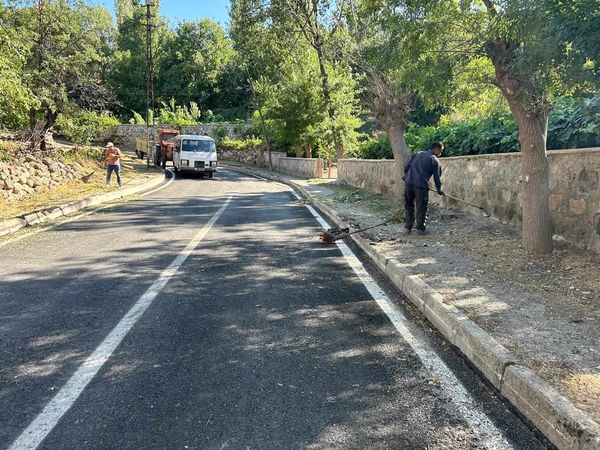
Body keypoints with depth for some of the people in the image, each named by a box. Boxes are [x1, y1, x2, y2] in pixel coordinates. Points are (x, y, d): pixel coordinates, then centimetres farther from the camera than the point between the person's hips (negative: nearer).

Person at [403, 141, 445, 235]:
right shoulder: (435, 160, 4)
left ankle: (408, 227, 18)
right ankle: (421, 228, 11)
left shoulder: (418, 154, 18)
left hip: (409, 183, 5)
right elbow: (437, 176, 6)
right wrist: (439, 189, 18)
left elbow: (406, 167, 15)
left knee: (408, 206, 14)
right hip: (421, 185, -5)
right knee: (421, 208, 5)